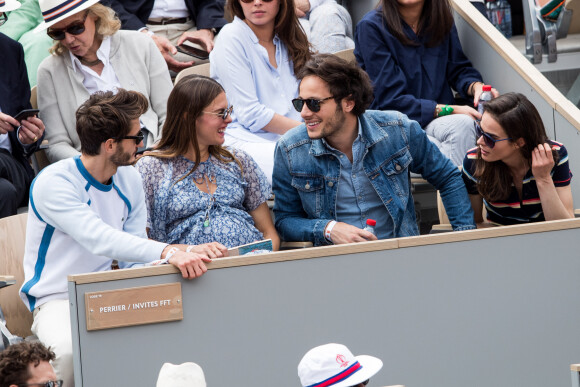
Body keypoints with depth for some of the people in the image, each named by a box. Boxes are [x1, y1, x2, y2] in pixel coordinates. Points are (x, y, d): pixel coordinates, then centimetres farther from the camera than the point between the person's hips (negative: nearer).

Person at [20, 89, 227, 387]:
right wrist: (168, 252, -44)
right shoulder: (53, 183, -16)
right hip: (58, 301, -6)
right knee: (69, 351, -39)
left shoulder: (129, 179, 8)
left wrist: (190, 252, -13)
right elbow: (100, 239, -32)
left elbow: (132, 260, 7)